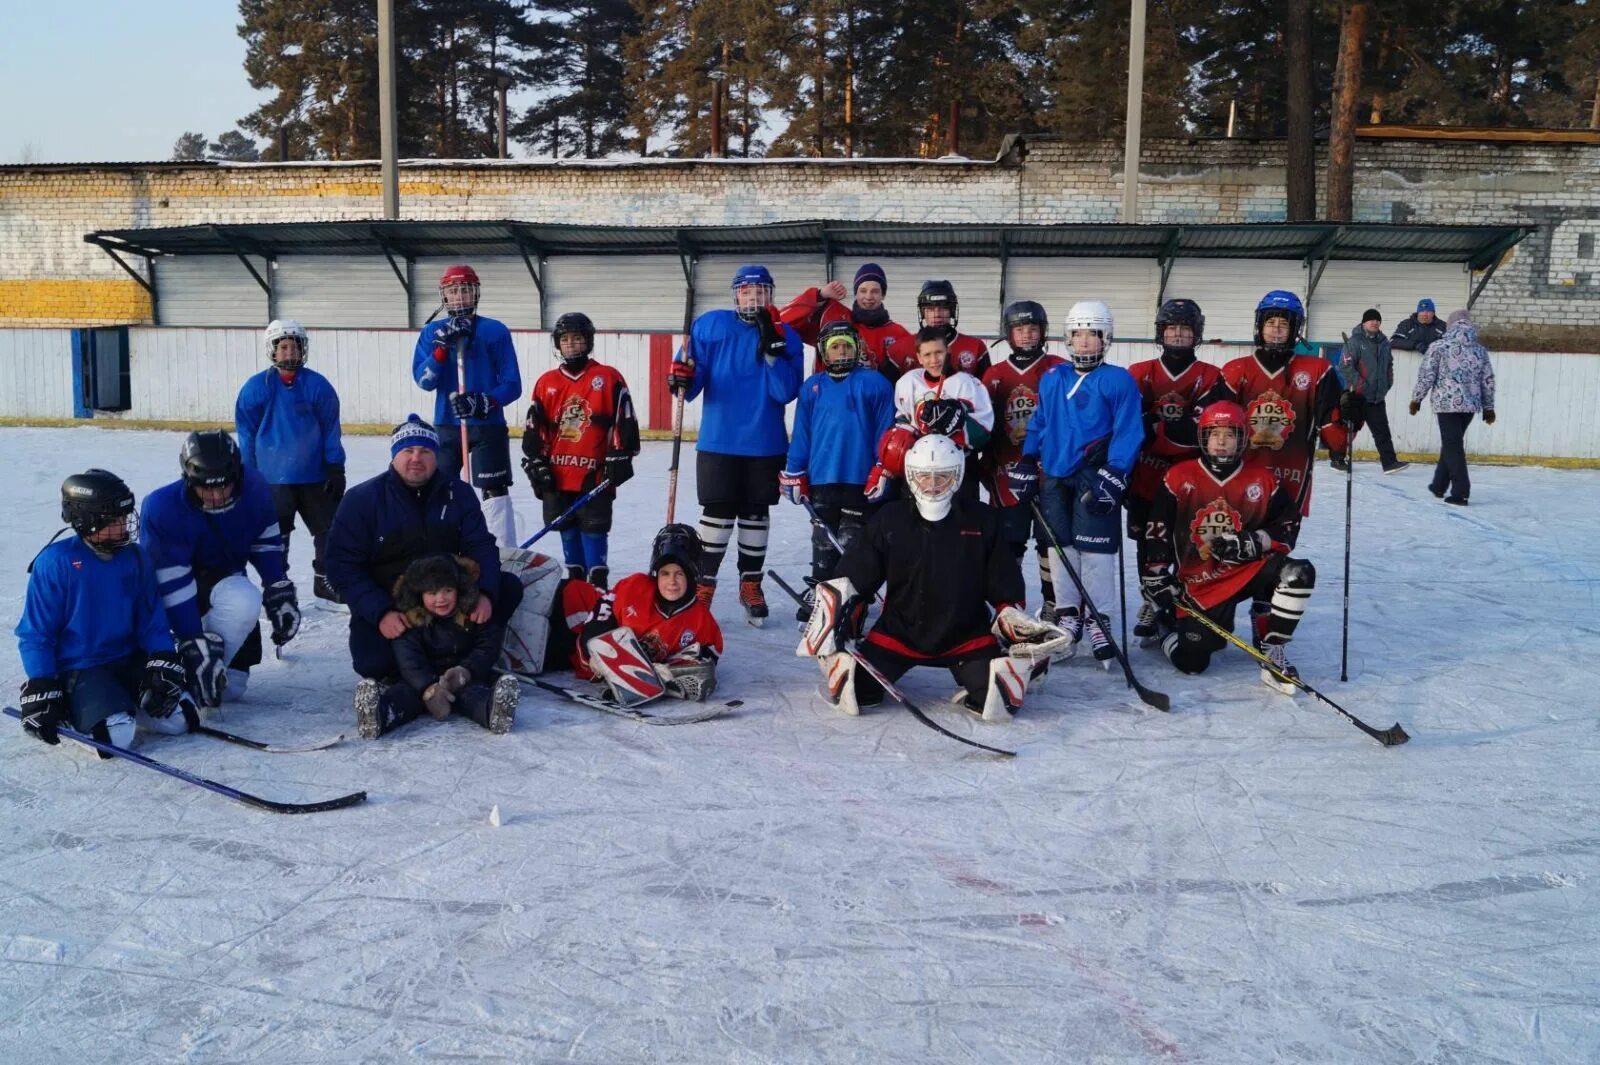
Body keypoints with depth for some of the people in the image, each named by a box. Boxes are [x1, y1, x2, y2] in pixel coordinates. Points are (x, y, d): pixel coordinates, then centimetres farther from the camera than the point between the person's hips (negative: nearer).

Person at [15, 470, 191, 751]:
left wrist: (164, 663, -10)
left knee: (179, 717, -14)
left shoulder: (135, 558, 2)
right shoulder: (55, 562, -12)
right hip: (78, 669, -5)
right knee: (116, 733, -27)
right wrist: (40, 691, -13)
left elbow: (153, 620, 6)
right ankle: (73, 708, 5)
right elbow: (34, 633, -7)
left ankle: (122, 700, 13)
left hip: (130, 661, 5)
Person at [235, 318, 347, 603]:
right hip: (271, 479, -1)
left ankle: (326, 582, 23)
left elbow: (331, 430, -1)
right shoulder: (256, 387, -5)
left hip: (314, 476, 1)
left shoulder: (317, 385, -4)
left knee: (329, 529, 7)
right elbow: (246, 435, 1)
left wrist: (336, 469, -2)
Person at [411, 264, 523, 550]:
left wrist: (484, 402, -21)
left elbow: (512, 385, -5)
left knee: (493, 492, -5)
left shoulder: (495, 331, -2)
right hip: (446, 426, 3)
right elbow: (423, 380, -5)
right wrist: (443, 349, -19)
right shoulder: (432, 332, 7)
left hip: (488, 426, -3)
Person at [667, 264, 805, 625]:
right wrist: (682, 379, -24)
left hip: (765, 445, 1)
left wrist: (771, 350, -20)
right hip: (718, 442, -1)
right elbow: (692, 377, -2)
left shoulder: (787, 336, 0)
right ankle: (703, 586, 12)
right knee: (718, 513, -1)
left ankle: (751, 586, 25)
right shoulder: (709, 326, -1)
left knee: (755, 514, 12)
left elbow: (786, 393, -11)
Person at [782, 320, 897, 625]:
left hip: (860, 479, -3)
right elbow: (801, 433, 8)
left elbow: (886, 431, -3)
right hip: (821, 479, 3)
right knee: (824, 542, 14)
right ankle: (818, 595, 24)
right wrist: (794, 473, 6)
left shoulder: (874, 383, -2)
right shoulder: (812, 387, 7)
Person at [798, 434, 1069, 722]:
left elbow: (1005, 584, 6)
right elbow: (852, 579, 3)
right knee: (855, 689, -16)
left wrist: (1013, 618, -7)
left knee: (994, 697, -21)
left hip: (967, 634, 0)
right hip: (897, 631, 1)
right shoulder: (889, 520, -2)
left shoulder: (982, 520, -2)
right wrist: (839, 620, -5)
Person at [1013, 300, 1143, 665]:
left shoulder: (1118, 380, -5)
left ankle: (1097, 619, 9)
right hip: (1054, 476, 5)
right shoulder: (1051, 380, 12)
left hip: (1094, 478, -5)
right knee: (1060, 546, 11)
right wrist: (1026, 465, 13)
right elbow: (1038, 425, 18)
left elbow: (1128, 432, -10)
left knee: (1095, 548, -3)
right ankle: (1069, 614, 23)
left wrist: (1114, 475, -17)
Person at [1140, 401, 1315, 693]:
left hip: (1248, 569, 2)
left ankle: (1272, 652, -14)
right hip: (1198, 581, -2)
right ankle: (1168, 623, 23)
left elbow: (1287, 526, 0)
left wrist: (1249, 543, -17)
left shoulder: (1263, 478, 0)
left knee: (1300, 573, -27)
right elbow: (1156, 534, -3)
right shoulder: (1179, 478, -5)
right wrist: (1156, 582, -7)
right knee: (1191, 661, -13)